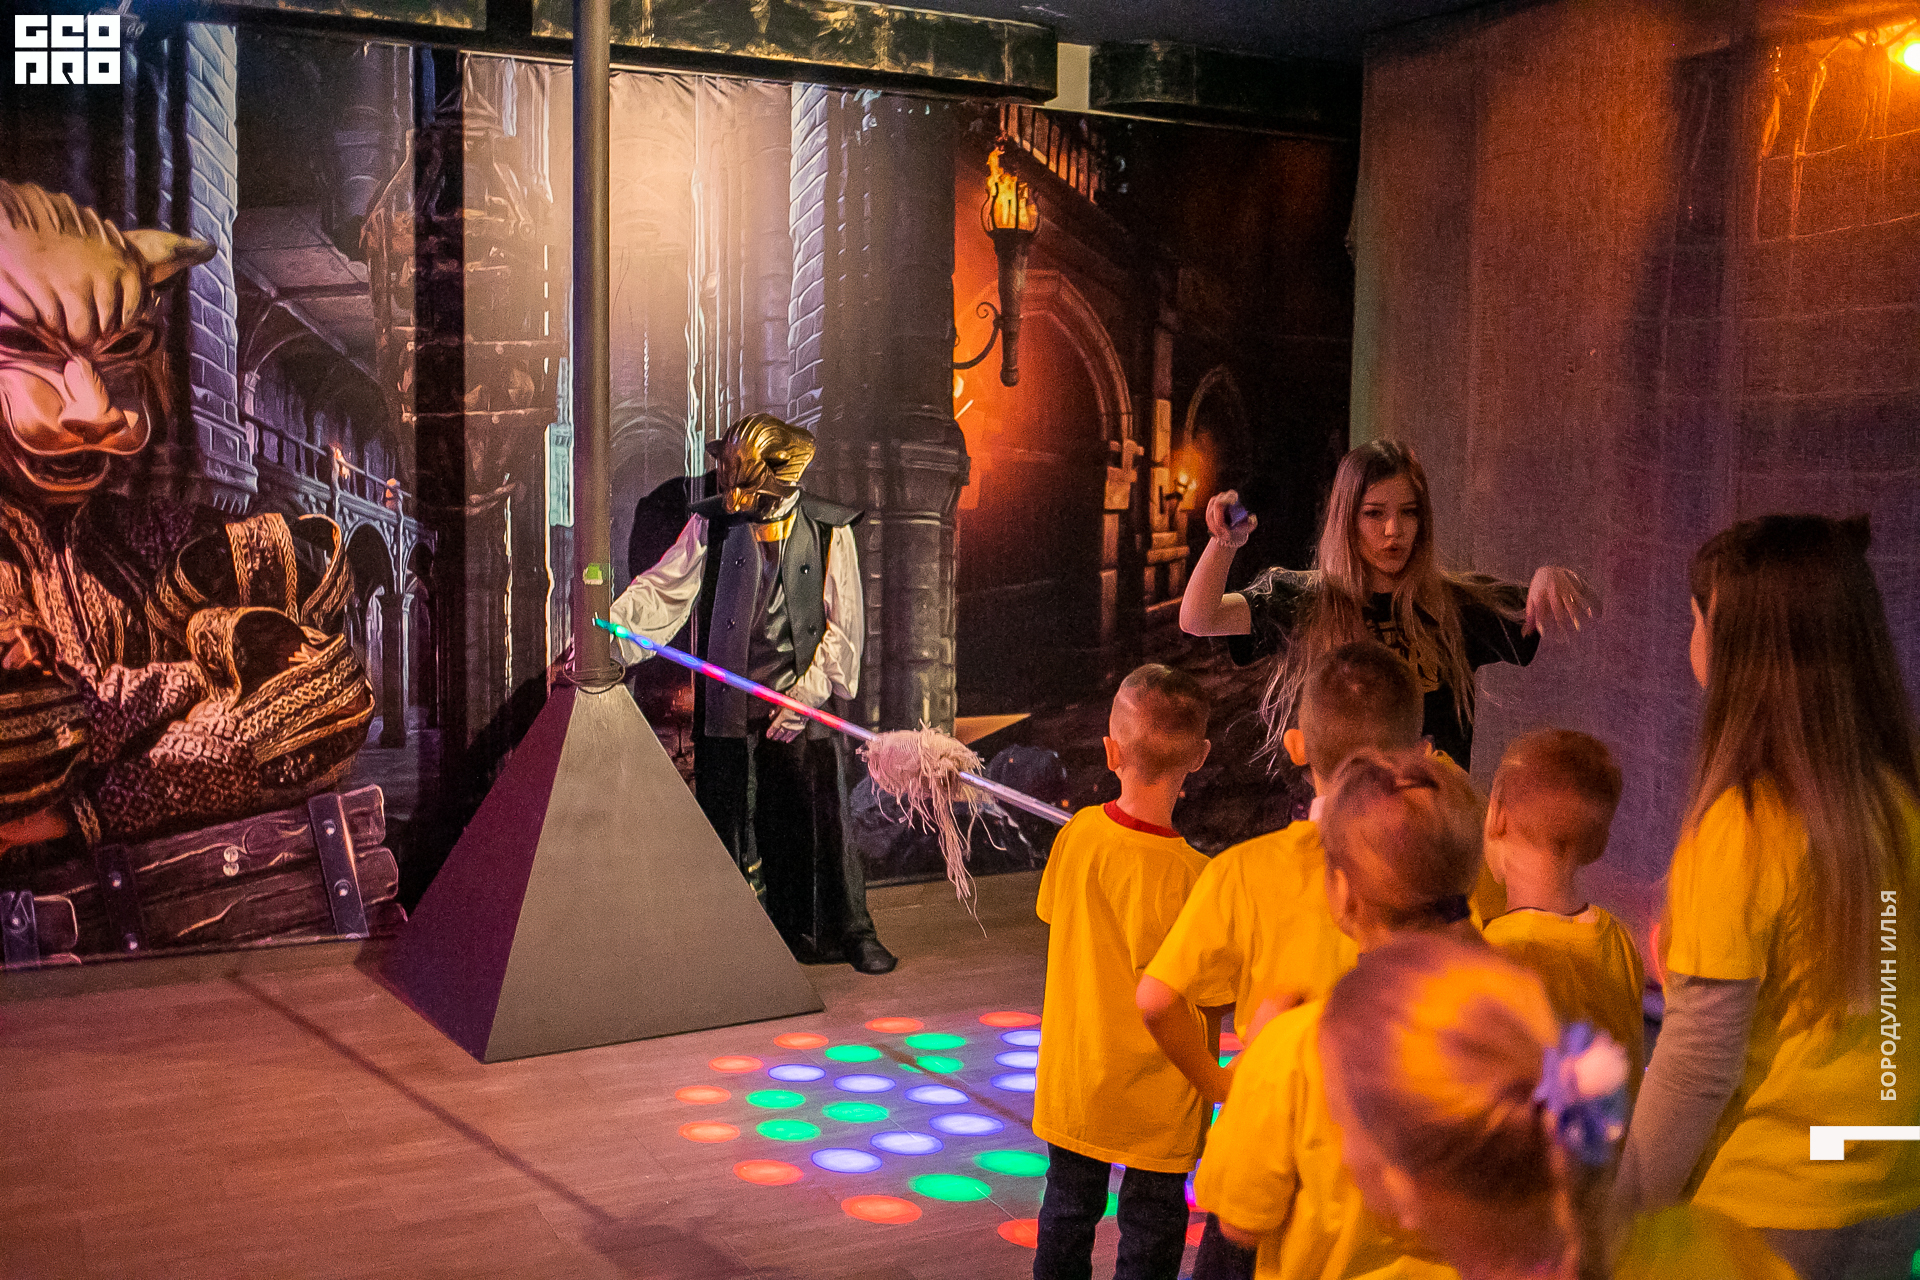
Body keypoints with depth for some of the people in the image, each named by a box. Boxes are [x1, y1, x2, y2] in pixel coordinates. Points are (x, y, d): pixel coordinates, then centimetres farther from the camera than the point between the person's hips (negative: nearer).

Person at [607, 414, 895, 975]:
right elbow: (660, 590, -2)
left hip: (803, 701, -1)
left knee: (821, 816, 2)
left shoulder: (829, 530, -2)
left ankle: (850, 932, 19)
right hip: (728, 704, 1)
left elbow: (844, 624, -1)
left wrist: (807, 694, -8)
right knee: (730, 823, 7)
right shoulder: (711, 523, 1)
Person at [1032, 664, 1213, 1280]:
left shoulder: (1077, 832, -10)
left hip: (1069, 1082, 5)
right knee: (1150, 1230, 13)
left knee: (1067, 1211, 22)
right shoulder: (1180, 872, -25)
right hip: (1151, 1099, -5)